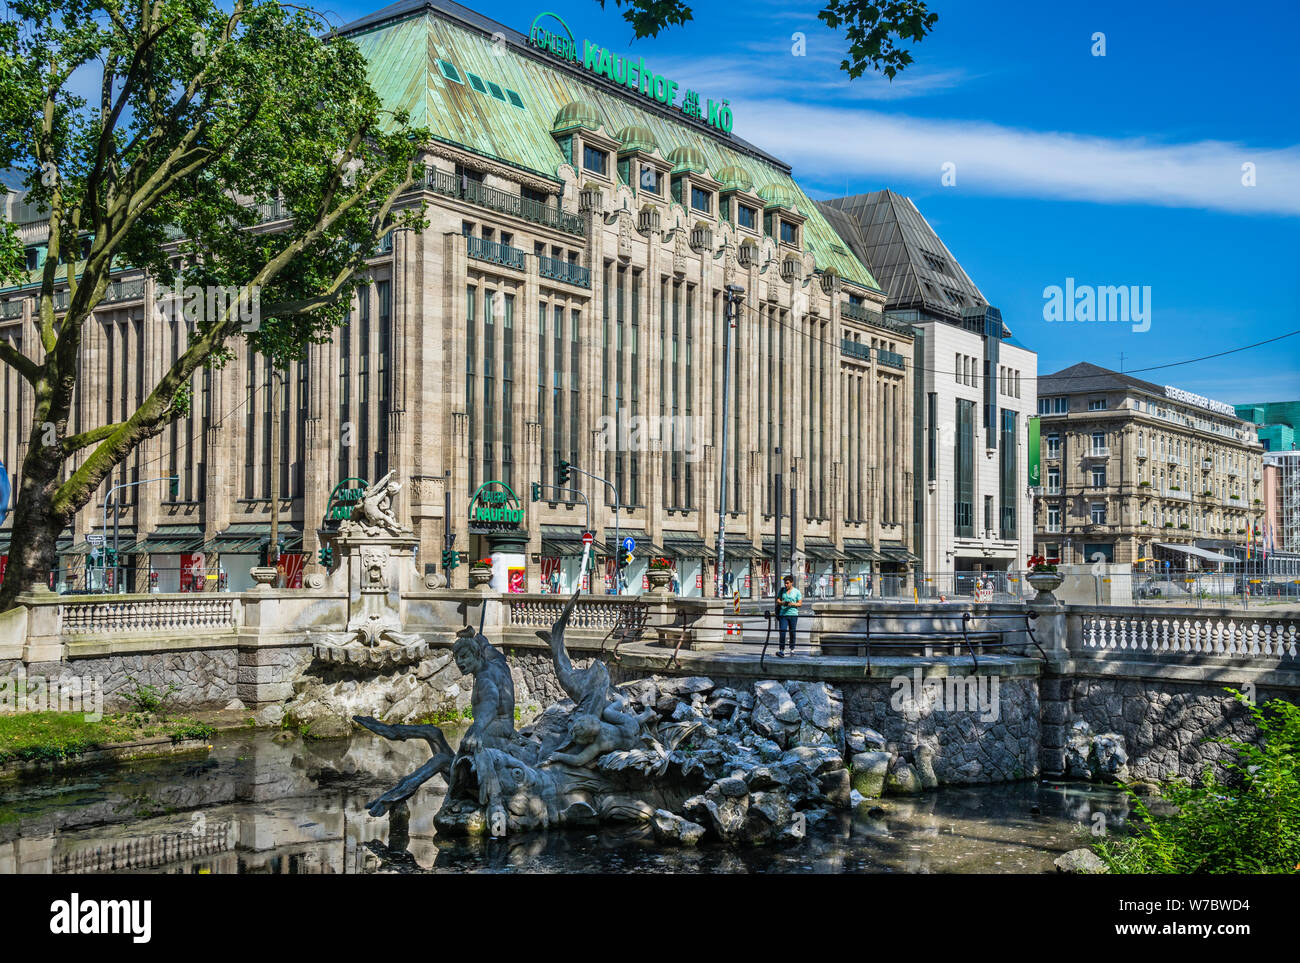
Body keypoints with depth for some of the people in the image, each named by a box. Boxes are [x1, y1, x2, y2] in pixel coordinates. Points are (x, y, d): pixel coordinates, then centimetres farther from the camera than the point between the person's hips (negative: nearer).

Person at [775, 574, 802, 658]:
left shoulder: (797, 592, 4)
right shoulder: (782, 590, 11)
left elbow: (800, 603, 1)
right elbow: (778, 600, 12)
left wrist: (792, 604, -16)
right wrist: (782, 603, -11)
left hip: (793, 614, -1)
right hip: (783, 614, 1)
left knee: (792, 632, 6)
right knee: (782, 632, -10)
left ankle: (792, 649, 20)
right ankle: (781, 650, -14)